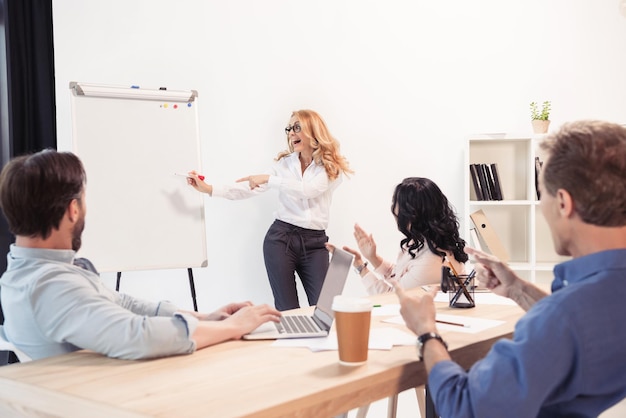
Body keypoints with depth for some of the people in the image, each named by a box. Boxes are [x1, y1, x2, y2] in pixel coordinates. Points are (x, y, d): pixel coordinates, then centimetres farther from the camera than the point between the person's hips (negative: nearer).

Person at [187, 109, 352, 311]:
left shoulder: (332, 167, 2)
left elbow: (308, 189, -16)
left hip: (315, 242, -1)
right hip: (281, 237, 1)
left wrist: (268, 179, -20)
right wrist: (209, 188, -3)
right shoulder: (285, 163, 10)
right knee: (287, 310, -1)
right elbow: (251, 188, 5)